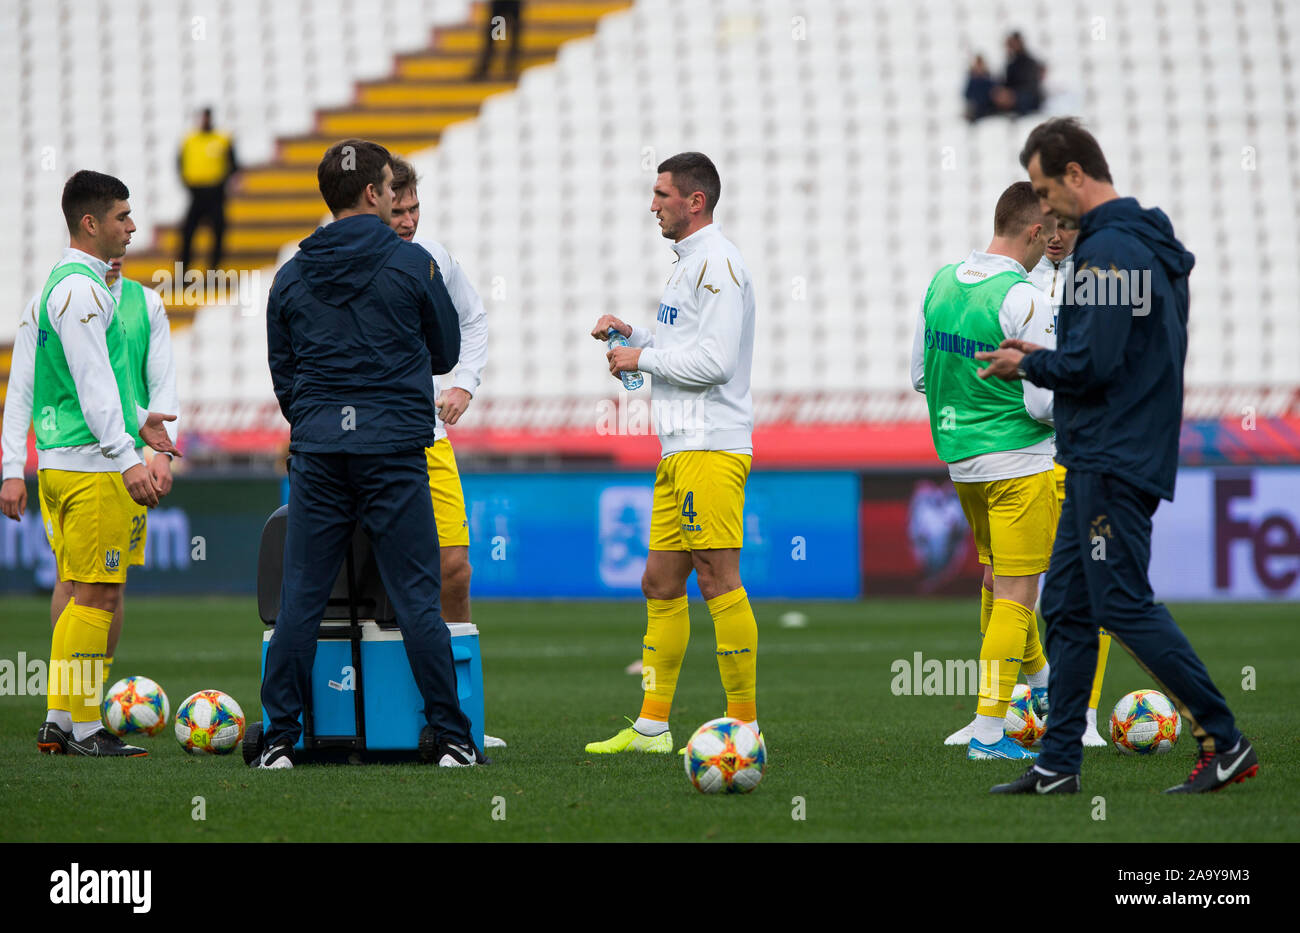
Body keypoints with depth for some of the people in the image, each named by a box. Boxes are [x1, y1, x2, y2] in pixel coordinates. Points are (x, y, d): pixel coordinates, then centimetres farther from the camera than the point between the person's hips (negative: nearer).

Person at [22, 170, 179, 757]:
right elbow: (92, 383, -19)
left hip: (63, 461, 10)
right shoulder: (81, 288, -13)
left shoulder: (67, 283, 19)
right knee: (96, 596, -8)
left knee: (85, 594, 12)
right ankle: (82, 726, -7)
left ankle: (59, 721, 14)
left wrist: (137, 420, 29)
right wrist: (125, 456, -22)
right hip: (91, 465, -10)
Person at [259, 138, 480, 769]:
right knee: (417, 598, -1)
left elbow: (283, 374, 13)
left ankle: (279, 739, 3)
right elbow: (446, 353, 8)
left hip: (316, 452, 3)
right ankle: (451, 739, 1)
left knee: (300, 598, 5)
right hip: (395, 450, -3)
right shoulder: (412, 265, -2)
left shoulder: (291, 278, 7)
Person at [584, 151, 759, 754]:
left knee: (717, 580, -11)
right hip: (681, 452, 11)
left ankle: (745, 725, -8)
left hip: (711, 449, -11)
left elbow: (714, 360, -20)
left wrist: (644, 358, -9)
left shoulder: (717, 263, -13)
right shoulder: (690, 263, 20)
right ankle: (652, 726, 14)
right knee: (660, 582, 11)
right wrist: (633, 336, 14)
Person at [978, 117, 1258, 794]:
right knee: (1065, 608, 11)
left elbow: (1091, 364, -22)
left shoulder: (1108, 250, -17)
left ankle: (1224, 744, -7)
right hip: (1098, 459, 11)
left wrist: (1028, 365, -4)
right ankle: (1058, 764, 13)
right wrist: (1045, 356, 17)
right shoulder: (1148, 243, 16)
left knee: (1124, 605, -9)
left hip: (1112, 460, -11)